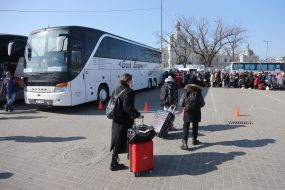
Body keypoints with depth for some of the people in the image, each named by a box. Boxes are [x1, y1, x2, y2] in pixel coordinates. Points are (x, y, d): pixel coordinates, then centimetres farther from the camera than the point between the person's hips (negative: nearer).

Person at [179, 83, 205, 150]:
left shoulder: (185, 93, -2)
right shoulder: (199, 94, 0)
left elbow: (181, 104, -4)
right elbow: (202, 104, 2)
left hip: (187, 113, -1)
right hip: (196, 113, 2)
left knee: (186, 127, 2)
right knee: (195, 127, 19)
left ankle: (184, 143, -8)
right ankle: (194, 140, 35)